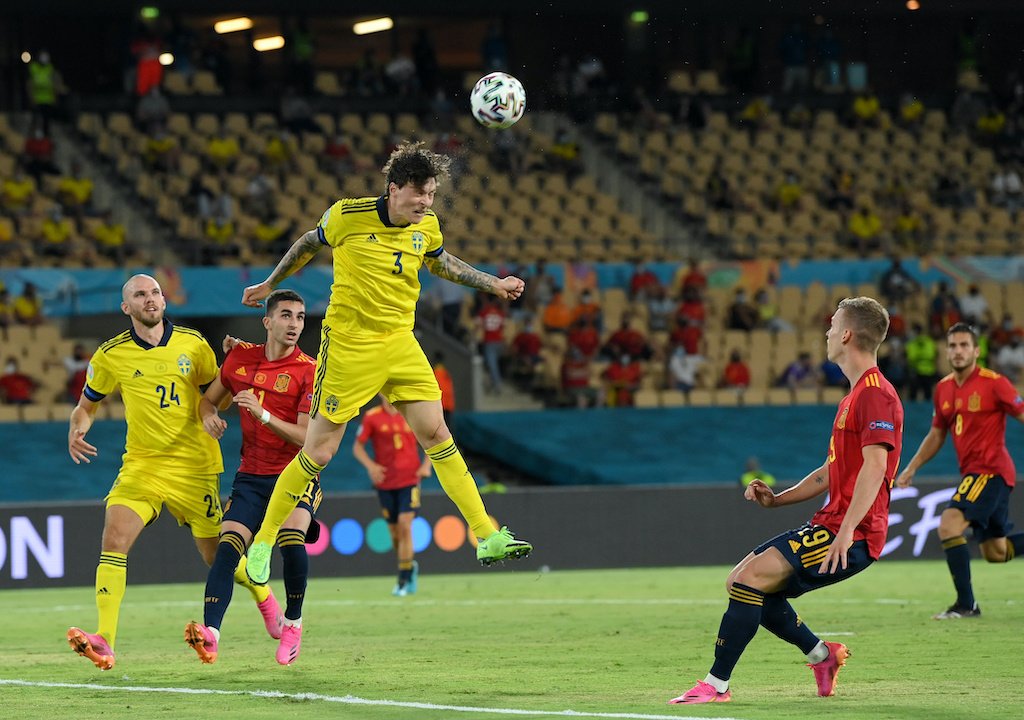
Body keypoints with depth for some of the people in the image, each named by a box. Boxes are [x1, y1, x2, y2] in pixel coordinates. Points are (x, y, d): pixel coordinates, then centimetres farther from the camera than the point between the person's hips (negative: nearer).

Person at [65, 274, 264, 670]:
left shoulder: (193, 344, 2)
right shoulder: (111, 355, 1)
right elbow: (86, 405, 13)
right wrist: (76, 431, -9)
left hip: (195, 466, 0)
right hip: (141, 465, 0)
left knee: (217, 555, 7)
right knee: (114, 538, -22)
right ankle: (104, 642, -28)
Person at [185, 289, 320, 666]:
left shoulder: (309, 371, -7)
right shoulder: (241, 357, 6)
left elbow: (307, 437, -15)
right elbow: (209, 399, 21)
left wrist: (262, 413, -27)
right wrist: (209, 416, -3)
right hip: (251, 476, 3)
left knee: (291, 542, -29)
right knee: (227, 547, -20)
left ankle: (292, 622, -5)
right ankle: (210, 633, -33)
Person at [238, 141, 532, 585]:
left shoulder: (427, 227, 1)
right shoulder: (349, 215, -13)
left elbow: (440, 263, 24)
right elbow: (309, 244, 7)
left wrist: (494, 284, 20)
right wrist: (269, 285, 20)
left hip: (399, 344, 4)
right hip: (348, 344, -4)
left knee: (436, 434, -4)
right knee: (318, 453, -2)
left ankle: (487, 538, -3)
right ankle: (262, 544, 12)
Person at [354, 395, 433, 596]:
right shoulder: (372, 417, 1)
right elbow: (358, 446, 4)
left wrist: (426, 465, 0)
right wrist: (370, 466, -13)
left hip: (409, 480, -1)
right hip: (385, 482, 1)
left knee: (405, 525, -15)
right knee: (394, 531, 7)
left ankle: (403, 581, -11)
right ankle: (410, 567, 33)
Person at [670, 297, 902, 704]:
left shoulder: (876, 394, -13)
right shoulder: (853, 397, 22)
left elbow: (874, 466, -24)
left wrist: (846, 531, -32)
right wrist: (776, 499, 16)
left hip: (851, 537, -10)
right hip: (828, 525, 10)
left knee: (751, 577, -19)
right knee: (742, 582, 9)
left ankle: (716, 685, -16)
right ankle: (822, 655, 16)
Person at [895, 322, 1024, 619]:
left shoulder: (994, 383, -12)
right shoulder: (944, 388, 10)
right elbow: (936, 434, 20)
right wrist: (912, 468, 14)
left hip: (991, 469, -8)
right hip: (972, 472, 8)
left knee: (949, 525, -21)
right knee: (995, 551, 12)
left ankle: (966, 604, -15)